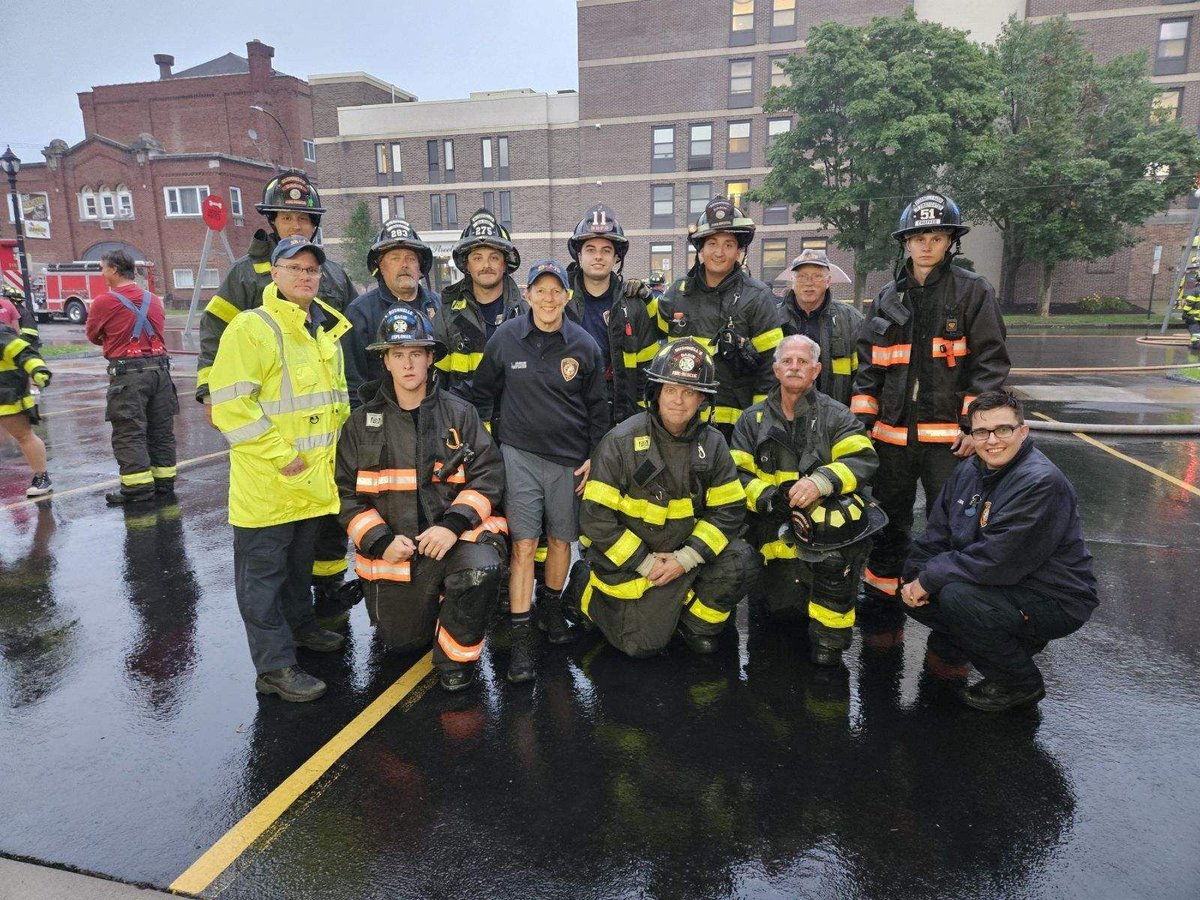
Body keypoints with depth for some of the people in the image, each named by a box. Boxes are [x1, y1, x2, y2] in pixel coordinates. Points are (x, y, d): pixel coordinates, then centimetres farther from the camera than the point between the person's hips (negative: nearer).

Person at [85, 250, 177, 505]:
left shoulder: (104, 301, -6)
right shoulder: (153, 300, 10)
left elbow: (92, 335, 7)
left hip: (127, 372, -6)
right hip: (159, 367, 6)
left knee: (129, 433, -1)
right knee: (161, 430, 11)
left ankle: (138, 487, -3)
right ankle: (164, 483, 17)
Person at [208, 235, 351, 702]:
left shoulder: (326, 330, 14)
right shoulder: (251, 327, -13)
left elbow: (338, 396, 24)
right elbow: (230, 402, -20)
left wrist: (338, 444, 13)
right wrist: (280, 455, -20)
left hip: (315, 479, 8)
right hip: (266, 483, -8)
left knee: (301, 562, 23)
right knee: (264, 571, 2)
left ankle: (300, 625, 42)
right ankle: (275, 665, 11)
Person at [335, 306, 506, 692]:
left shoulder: (459, 413, -1)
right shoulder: (361, 423, 2)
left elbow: (488, 475, -7)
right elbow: (348, 494, 1)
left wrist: (453, 524, -22)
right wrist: (380, 540, -14)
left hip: (456, 535, -2)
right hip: (393, 551, 2)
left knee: (481, 569, -35)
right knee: (403, 643, 11)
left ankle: (455, 655, -8)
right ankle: (426, 602, 46)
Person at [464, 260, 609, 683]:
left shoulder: (584, 345, 2)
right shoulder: (505, 338, 1)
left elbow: (597, 407, 8)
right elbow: (481, 392, 11)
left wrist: (595, 457, 3)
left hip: (570, 459, 1)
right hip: (520, 454, -1)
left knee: (561, 539, 11)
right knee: (523, 543, -6)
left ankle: (550, 608, 35)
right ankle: (521, 638, 0)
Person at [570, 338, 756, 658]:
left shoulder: (712, 443, -7)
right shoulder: (622, 441, -19)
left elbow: (730, 509, -6)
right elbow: (596, 517, -19)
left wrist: (686, 558, -17)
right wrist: (646, 563, -18)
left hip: (683, 553, 4)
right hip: (628, 559, -4)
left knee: (739, 559, -17)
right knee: (643, 645, 2)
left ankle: (696, 620, 9)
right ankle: (584, 583, 24)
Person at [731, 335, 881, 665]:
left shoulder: (835, 415, 5)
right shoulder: (752, 420, 10)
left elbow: (863, 459, -9)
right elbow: (737, 475, 4)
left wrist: (821, 481, -27)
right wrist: (767, 496, -17)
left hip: (827, 518, -2)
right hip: (776, 531, 2)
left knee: (837, 518, -38)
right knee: (784, 607, -12)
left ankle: (830, 632, -21)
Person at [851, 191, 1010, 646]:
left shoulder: (973, 291, 1)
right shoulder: (889, 297, 12)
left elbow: (990, 361, -3)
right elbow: (868, 365, 12)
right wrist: (862, 420, 5)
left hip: (948, 437, -3)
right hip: (892, 436, 4)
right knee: (888, 525, 11)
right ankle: (881, 612, 26)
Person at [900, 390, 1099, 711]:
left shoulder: (1041, 482, -24)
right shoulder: (969, 471, 3)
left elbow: (997, 559, -30)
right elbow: (938, 533, 5)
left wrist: (929, 579, -22)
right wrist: (916, 578, -13)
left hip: (1055, 601, -8)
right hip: (1004, 588, 8)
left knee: (957, 595, -30)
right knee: (914, 595, -2)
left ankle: (1021, 684, -5)